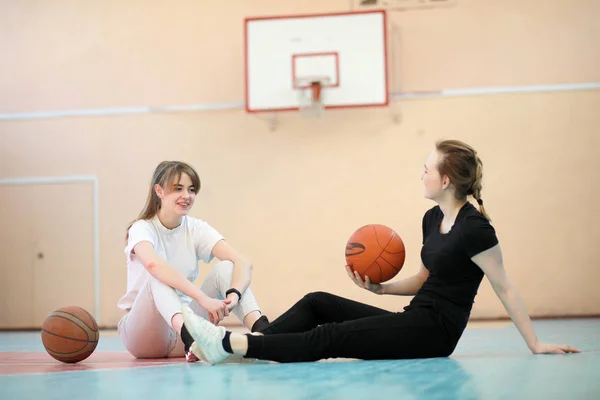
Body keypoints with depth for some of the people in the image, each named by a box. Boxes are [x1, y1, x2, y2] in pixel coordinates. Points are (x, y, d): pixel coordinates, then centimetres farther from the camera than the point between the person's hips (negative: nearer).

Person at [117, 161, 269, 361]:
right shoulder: (142, 229, -12)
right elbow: (153, 264, -38)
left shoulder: (196, 229, 0)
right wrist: (203, 299, -48)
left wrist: (234, 295, -38)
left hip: (185, 321, 4)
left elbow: (243, 263, -16)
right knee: (159, 277, -32)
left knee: (226, 268, -16)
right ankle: (189, 336, -58)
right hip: (143, 333, -4)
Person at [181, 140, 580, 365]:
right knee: (317, 303, -1)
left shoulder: (475, 229, -15)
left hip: (435, 331, -9)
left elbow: (506, 289, -11)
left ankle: (230, 344, -22)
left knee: (328, 338, -19)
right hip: (414, 320, 9)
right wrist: (380, 287, 4)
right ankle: (237, 345, -11)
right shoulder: (433, 219, 12)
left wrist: (535, 345, -8)